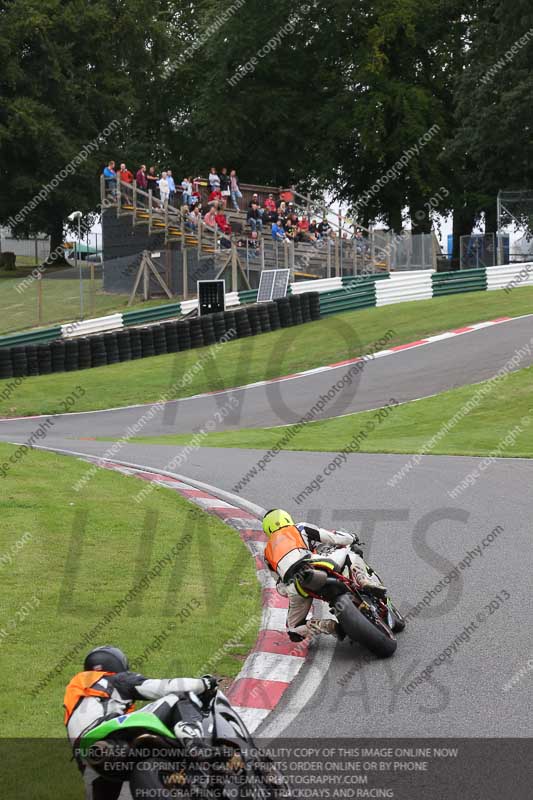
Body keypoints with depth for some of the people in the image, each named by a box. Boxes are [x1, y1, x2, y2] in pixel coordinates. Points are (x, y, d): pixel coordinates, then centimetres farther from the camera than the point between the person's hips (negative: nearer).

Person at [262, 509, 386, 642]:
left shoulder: (268, 552, 32)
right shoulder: (300, 528, 25)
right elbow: (333, 537, 21)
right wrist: (352, 538, 39)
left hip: (294, 589, 2)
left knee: (294, 631, 21)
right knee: (351, 551, 20)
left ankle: (331, 626, -4)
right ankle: (366, 581, -7)